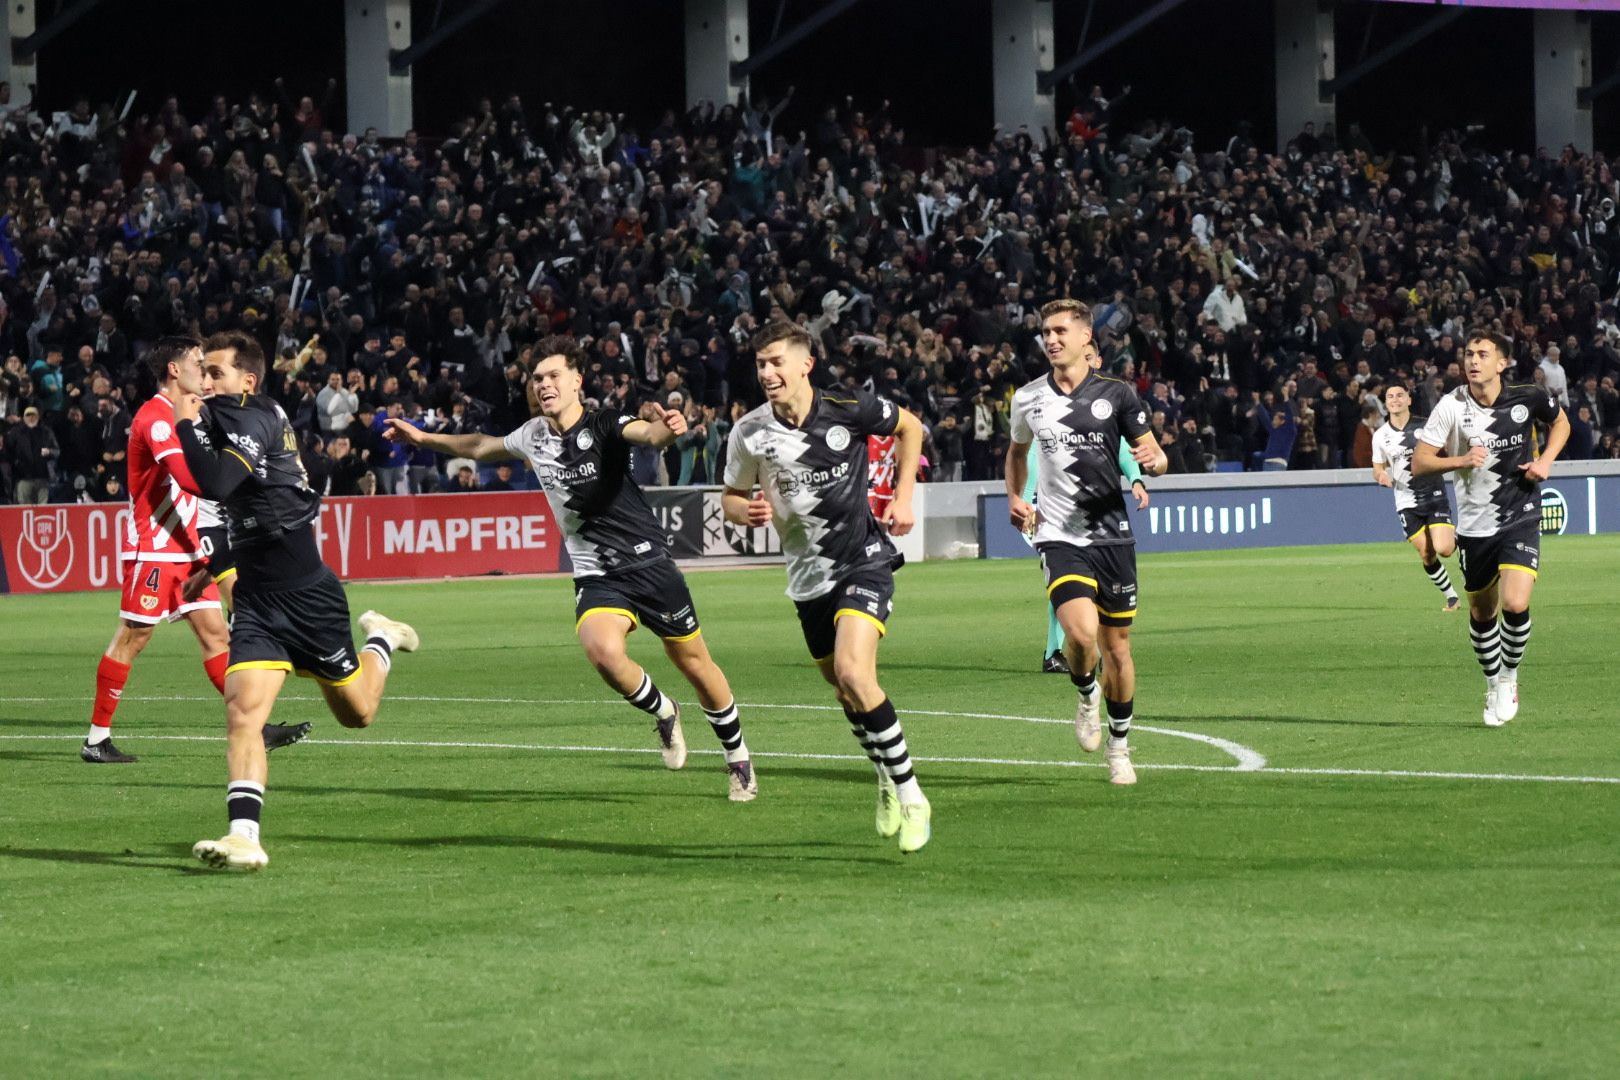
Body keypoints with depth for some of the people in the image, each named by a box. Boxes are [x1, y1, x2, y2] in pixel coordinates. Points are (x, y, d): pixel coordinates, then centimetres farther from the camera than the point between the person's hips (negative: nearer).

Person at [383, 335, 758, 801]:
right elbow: (483, 447, 27)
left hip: (648, 562, -3)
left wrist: (666, 429, -58)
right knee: (603, 651, -28)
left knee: (694, 663, 6)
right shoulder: (533, 436, 5)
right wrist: (425, 439, 28)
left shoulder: (604, 426, -12)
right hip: (596, 576, 3)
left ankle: (738, 758, 30)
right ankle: (662, 712, 3)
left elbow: (648, 433, -36)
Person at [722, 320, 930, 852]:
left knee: (853, 674, -23)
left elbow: (909, 426, 8)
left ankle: (911, 796, -12)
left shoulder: (848, 409, -12)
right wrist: (748, 511, -16)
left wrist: (903, 496, 1)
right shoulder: (749, 432, -7)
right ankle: (887, 779, 39)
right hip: (809, 575, 4)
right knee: (845, 692, 12)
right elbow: (730, 498, 7)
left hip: (865, 561, -4)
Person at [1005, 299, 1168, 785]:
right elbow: (1017, 450, 26)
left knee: (1117, 645, 6)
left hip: (1112, 535, 0)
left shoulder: (1116, 394, -1)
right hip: (1059, 537, 0)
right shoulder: (1028, 399, 5)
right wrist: (1015, 497, 11)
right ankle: (1086, 694, 10)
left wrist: (1153, 460, -21)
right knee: (1082, 632, -23)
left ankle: (1120, 746, 25)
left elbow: (1156, 458, 2)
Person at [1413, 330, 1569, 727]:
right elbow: (1419, 463, -8)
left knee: (1515, 605, -19)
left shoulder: (1529, 399, -7)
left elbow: (1560, 423, 15)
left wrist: (1544, 461, -2)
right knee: (1481, 612, 11)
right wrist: (1462, 460, -24)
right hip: (1475, 526, 1)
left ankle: (1510, 675, 8)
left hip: (1521, 519, -1)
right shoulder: (1452, 406, -9)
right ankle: (1493, 683, 36)